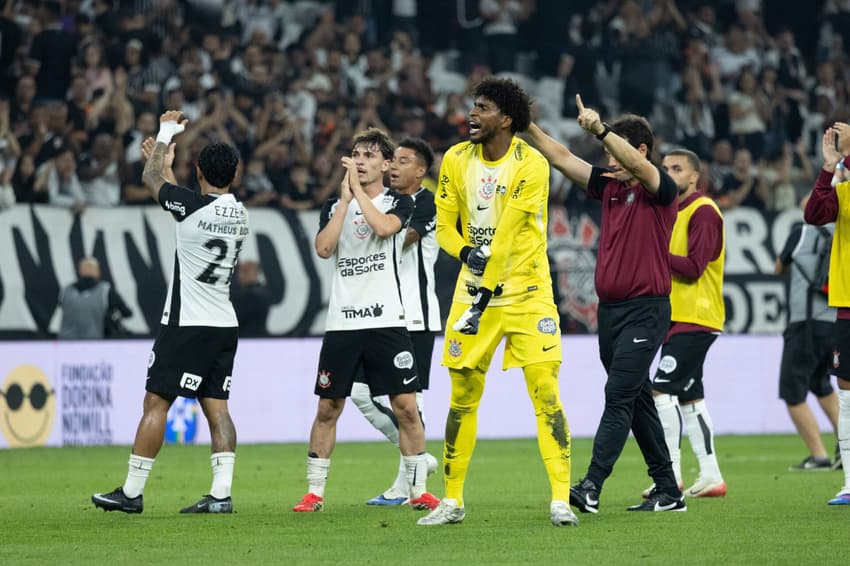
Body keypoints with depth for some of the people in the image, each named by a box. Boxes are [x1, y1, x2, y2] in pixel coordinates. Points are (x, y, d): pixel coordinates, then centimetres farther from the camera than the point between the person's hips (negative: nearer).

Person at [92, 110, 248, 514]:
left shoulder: (194, 205, -14)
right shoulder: (240, 214, 8)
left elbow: (150, 179, 4)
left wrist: (166, 134, 18)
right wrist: (166, 163, 37)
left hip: (187, 325, -7)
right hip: (224, 325, 7)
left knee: (156, 401, -2)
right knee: (215, 406, 5)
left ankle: (131, 492, 1)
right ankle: (221, 493, -3)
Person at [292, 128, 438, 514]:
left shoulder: (399, 203, 5)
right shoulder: (334, 206, 12)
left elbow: (385, 226, -18)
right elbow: (323, 248, -6)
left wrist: (358, 187, -12)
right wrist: (345, 197, -7)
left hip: (387, 320, -2)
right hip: (342, 323, 2)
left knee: (406, 406, -5)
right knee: (328, 408, 3)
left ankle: (418, 490, 5)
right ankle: (314, 493, 11)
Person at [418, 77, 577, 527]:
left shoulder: (531, 165, -12)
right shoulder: (456, 160, 4)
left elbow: (508, 230, -17)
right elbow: (444, 225, 8)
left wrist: (487, 291, -21)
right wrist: (466, 253, -14)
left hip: (526, 292, -4)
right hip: (473, 287, 4)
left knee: (545, 392, -11)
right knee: (462, 397, 5)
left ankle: (561, 500, -10)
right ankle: (452, 501, 15)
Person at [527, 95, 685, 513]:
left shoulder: (660, 189, -8)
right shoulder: (608, 185, 12)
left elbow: (637, 165, -29)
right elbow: (563, 159, 9)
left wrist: (601, 130, -40)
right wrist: (529, 129, -3)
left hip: (645, 309, -8)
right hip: (609, 308, 8)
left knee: (619, 397, -14)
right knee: (637, 400, 10)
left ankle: (591, 487, -22)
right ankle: (668, 492, 17)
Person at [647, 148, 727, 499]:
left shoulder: (703, 212, -10)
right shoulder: (672, 211, 19)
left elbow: (694, 266, -18)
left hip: (694, 320, -10)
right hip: (678, 318, 10)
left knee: (662, 390, -15)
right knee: (689, 396, 10)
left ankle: (671, 476, -15)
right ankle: (710, 477, 14)